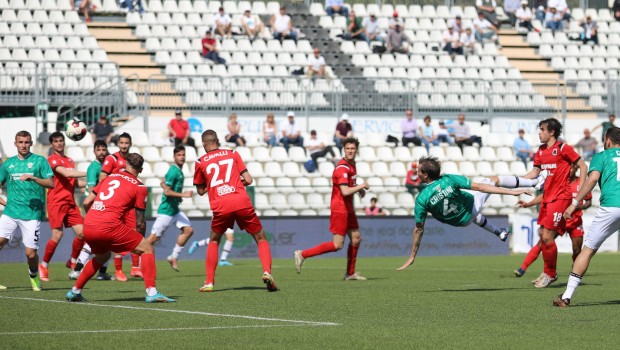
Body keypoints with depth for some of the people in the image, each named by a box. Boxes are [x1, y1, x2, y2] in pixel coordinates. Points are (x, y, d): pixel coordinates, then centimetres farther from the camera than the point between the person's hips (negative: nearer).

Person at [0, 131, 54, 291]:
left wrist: (33, 178, -19)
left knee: (31, 253, -6)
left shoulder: (39, 161, 3)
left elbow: (51, 184, -4)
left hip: (32, 213, -3)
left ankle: (34, 277, 24)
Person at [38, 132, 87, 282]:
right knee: (57, 235, -14)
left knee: (81, 232, -3)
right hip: (56, 202, -7)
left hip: (70, 202, 7)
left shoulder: (70, 161, 18)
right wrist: (88, 173, -19)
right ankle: (44, 266, 2)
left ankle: (73, 261, 18)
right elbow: (66, 173, -21)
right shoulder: (52, 159, -7)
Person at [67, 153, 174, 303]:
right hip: (109, 227, -6)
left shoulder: (109, 177, 21)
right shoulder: (139, 187, 7)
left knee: (102, 256, 34)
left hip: (88, 227, 6)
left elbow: (87, 202, 21)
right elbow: (140, 223, 7)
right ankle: (151, 293, -11)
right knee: (147, 249, 5)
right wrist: (140, 238, 24)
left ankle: (75, 291, 36)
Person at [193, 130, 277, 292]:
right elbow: (248, 180, 9)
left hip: (220, 207, 0)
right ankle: (267, 272, -12)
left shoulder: (201, 162, 12)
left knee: (214, 241, 24)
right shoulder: (233, 154, 14)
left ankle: (209, 282, 15)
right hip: (242, 202, 0)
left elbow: (201, 190, 20)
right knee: (261, 238, 12)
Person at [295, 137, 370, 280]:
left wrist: (359, 189, 9)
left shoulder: (352, 165, 11)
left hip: (348, 209, 10)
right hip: (340, 209, -10)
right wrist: (361, 186, -15)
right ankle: (302, 254, -7)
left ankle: (350, 273, 23)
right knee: (337, 245, -11)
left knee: (356, 238, 14)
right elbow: (345, 191, -29)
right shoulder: (342, 168, -20)